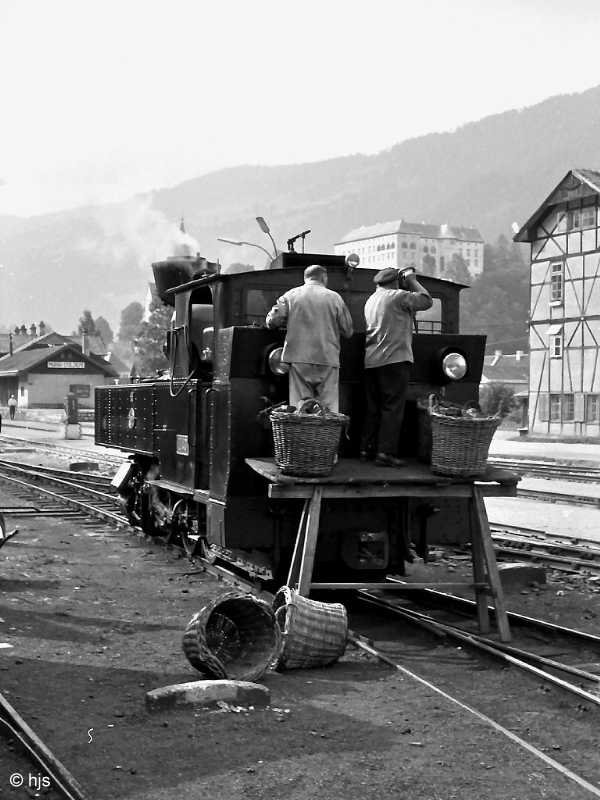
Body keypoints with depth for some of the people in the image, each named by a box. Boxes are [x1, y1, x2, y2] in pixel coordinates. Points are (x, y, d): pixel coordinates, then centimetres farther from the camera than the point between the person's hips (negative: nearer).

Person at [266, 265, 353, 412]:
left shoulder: (291, 295, 5)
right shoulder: (334, 297, 3)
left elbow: (273, 321, 0)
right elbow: (348, 331, 5)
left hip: (299, 358, 1)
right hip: (328, 359, -1)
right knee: (329, 408, 3)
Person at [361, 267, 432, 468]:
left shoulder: (371, 300, 19)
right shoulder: (397, 296, -6)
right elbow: (426, 301, -3)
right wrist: (412, 281, 10)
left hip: (371, 361, 8)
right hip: (394, 359, -8)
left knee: (373, 408, 13)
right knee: (393, 408, -6)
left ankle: (366, 449, 14)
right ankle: (386, 453, -11)